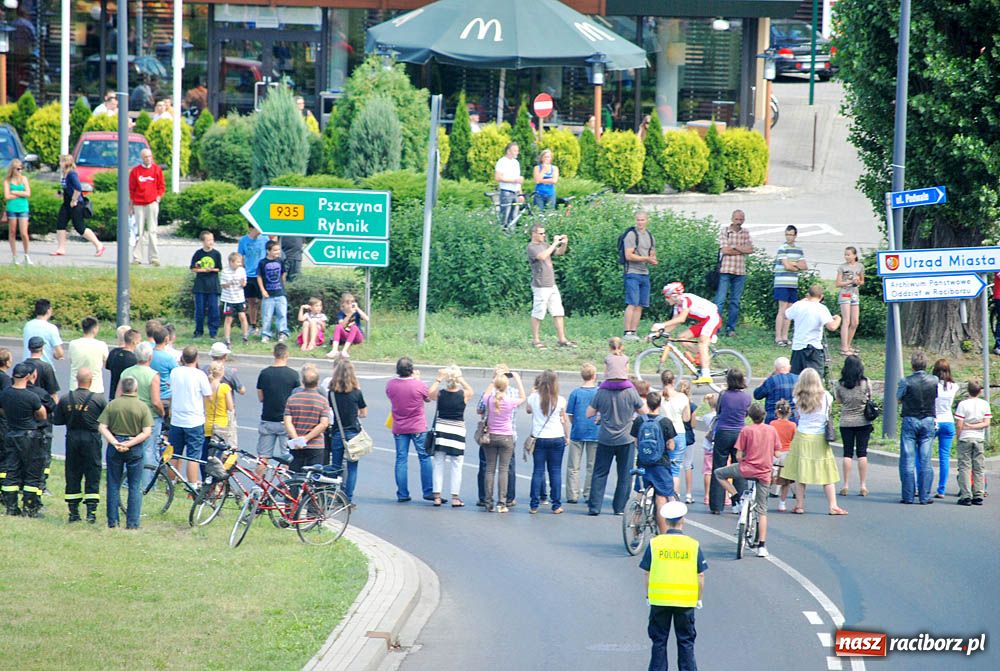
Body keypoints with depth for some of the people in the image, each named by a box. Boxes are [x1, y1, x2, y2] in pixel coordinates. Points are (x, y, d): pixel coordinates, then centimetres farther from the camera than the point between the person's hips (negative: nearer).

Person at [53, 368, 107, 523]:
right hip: (91, 439, -2)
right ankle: (91, 512, -1)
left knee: (72, 476, 10)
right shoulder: (98, 399, -10)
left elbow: (57, 421, 3)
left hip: (72, 438, 2)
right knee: (92, 476, 4)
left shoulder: (65, 399, -2)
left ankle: (73, 512, 10)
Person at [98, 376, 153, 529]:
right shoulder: (142, 407, -5)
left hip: (114, 448, 1)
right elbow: (147, 432, -11)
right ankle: (132, 522, 3)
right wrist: (129, 444, -12)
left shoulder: (112, 405, -1)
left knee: (113, 486, 11)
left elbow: (102, 427, -7)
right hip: (135, 448, -1)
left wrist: (115, 443, -12)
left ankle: (112, 521, 11)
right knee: (135, 487, 7)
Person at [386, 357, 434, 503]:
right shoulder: (419, 385, -15)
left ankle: (402, 494, 5)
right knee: (424, 458, 6)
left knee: (401, 459, 7)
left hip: (399, 429, 3)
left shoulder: (390, 385, -7)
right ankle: (428, 492, 4)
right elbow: (428, 398, 4)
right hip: (418, 428, -3)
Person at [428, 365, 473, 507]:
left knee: (438, 464, 8)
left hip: (440, 431, 1)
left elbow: (430, 394, 13)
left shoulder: (440, 394, -9)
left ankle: (437, 496, 6)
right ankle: (455, 497, 4)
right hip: (457, 431, -1)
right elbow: (470, 390, 15)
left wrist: (438, 379, 12)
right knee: (456, 466, 6)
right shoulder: (464, 394, -9)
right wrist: (462, 380, 9)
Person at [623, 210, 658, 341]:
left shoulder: (650, 237, 16)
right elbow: (628, 256, -14)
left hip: (645, 274, 7)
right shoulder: (631, 235, -6)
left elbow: (652, 255, 23)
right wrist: (646, 258, -16)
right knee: (632, 304, -13)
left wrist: (653, 260, -1)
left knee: (640, 306, 5)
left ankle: (633, 332, 7)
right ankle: (627, 333, -13)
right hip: (633, 273, -7)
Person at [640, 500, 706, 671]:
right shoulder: (693, 545, -1)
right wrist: (698, 598, 12)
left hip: (659, 600, 0)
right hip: (686, 601, 0)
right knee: (686, 643, 9)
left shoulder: (654, 543, -2)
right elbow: (700, 576, 1)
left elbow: (647, 574, 0)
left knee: (659, 642, 9)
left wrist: (648, 596, 11)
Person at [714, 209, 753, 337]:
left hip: (740, 272, 4)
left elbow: (750, 249, 0)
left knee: (735, 301, 7)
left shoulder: (745, 233, 10)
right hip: (725, 270, -4)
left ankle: (731, 328, 12)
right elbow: (725, 250, -11)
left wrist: (734, 247, -9)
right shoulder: (725, 231, -1)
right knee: (720, 300, -7)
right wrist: (742, 250, -5)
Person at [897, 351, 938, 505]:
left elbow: (898, 399, 1)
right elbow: (936, 398, 8)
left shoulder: (906, 382, -12)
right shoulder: (934, 381, -4)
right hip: (928, 421, 2)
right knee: (925, 460, 5)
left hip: (910, 421, -2)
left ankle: (908, 496, 2)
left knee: (908, 460, 4)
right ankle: (924, 496, 3)